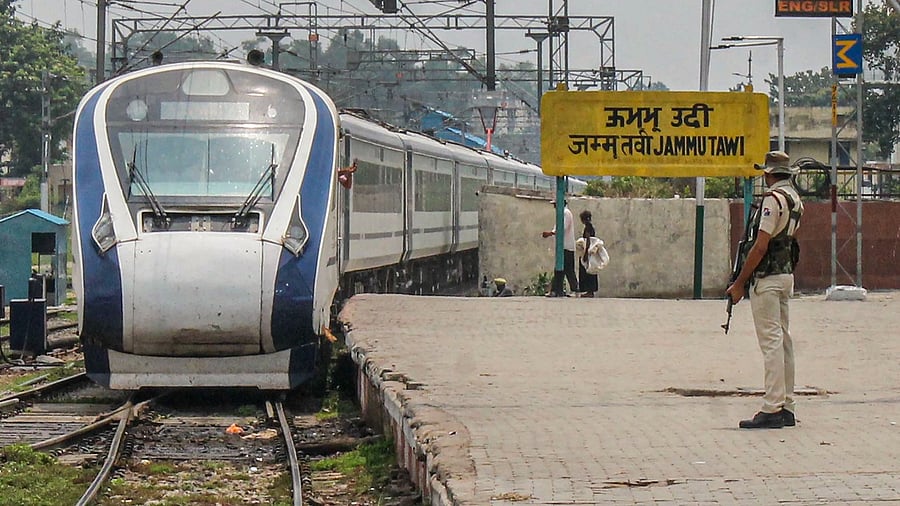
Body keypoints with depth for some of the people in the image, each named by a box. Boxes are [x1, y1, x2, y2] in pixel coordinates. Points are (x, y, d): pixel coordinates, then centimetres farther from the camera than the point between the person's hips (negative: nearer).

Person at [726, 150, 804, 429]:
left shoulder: (773, 198, -14)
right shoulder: (795, 199, 14)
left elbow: (760, 246, -18)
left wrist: (739, 283, -14)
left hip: (767, 277, -9)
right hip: (786, 275, 9)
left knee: (771, 341, -11)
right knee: (782, 340, 12)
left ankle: (771, 410, -13)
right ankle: (786, 408, 15)